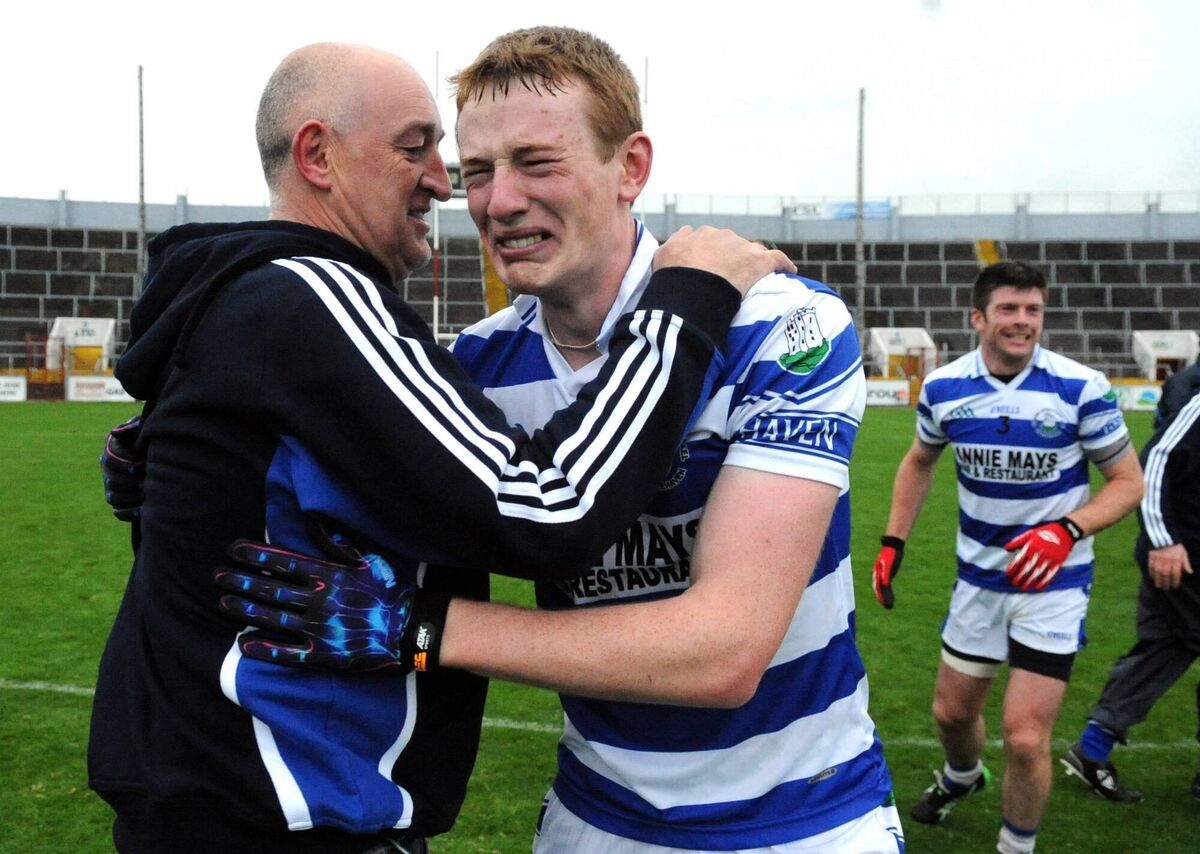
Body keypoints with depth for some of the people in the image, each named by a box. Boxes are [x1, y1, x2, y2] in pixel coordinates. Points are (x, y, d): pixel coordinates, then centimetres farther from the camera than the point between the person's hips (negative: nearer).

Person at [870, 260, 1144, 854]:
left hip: (1052, 583, -3)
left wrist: (1068, 531, -26)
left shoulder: (1081, 388, -16)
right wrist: (893, 542, 6)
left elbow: (1128, 482, -8)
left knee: (1025, 737, -9)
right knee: (952, 712, 17)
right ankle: (962, 776, 53)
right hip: (978, 577, 4)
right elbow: (919, 463, 12)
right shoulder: (943, 387, -6)